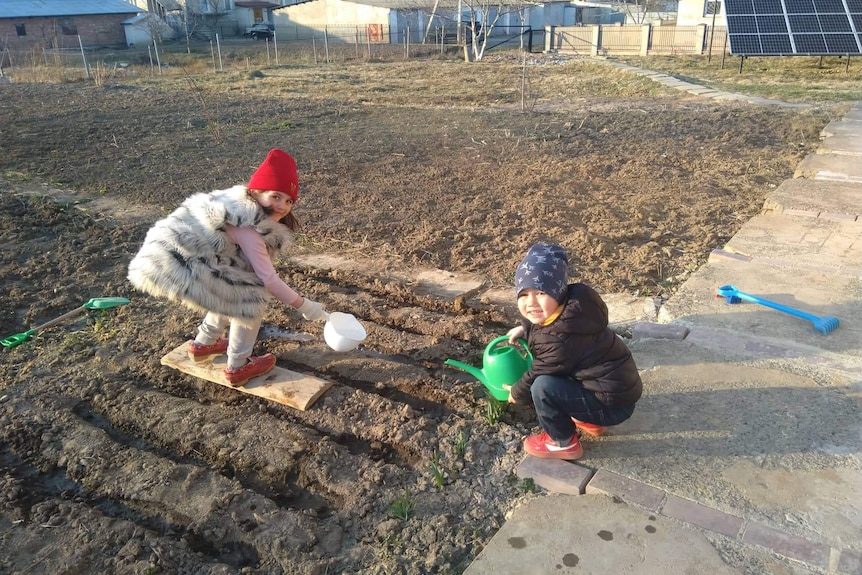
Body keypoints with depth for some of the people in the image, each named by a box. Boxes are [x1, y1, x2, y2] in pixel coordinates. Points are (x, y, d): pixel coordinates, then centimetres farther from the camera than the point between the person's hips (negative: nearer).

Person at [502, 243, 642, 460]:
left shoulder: (562, 340, -30)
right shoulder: (567, 307, -6)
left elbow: (537, 375, -13)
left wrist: (516, 393, 5)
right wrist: (524, 328, 8)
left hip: (613, 402, -10)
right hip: (617, 384, 10)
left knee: (543, 387, -23)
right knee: (546, 372, 19)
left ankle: (564, 442, 1)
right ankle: (590, 421, 23)